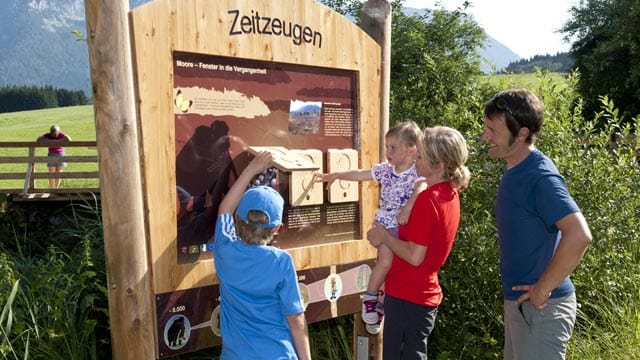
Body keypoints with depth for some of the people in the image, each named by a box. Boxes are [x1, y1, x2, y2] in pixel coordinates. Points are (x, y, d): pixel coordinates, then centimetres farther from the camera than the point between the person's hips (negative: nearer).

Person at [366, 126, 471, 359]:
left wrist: (384, 236, -11)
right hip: (424, 294, 9)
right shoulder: (450, 194, 5)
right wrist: (387, 235, 6)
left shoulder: (428, 199, -23)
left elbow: (415, 256, -23)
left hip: (406, 296, -9)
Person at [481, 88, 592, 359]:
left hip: (540, 307, -9)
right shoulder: (514, 170, 6)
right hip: (517, 300, 9)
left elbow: (579, 235, -33)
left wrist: (542, 289, -23)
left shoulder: (541, 177, -22)